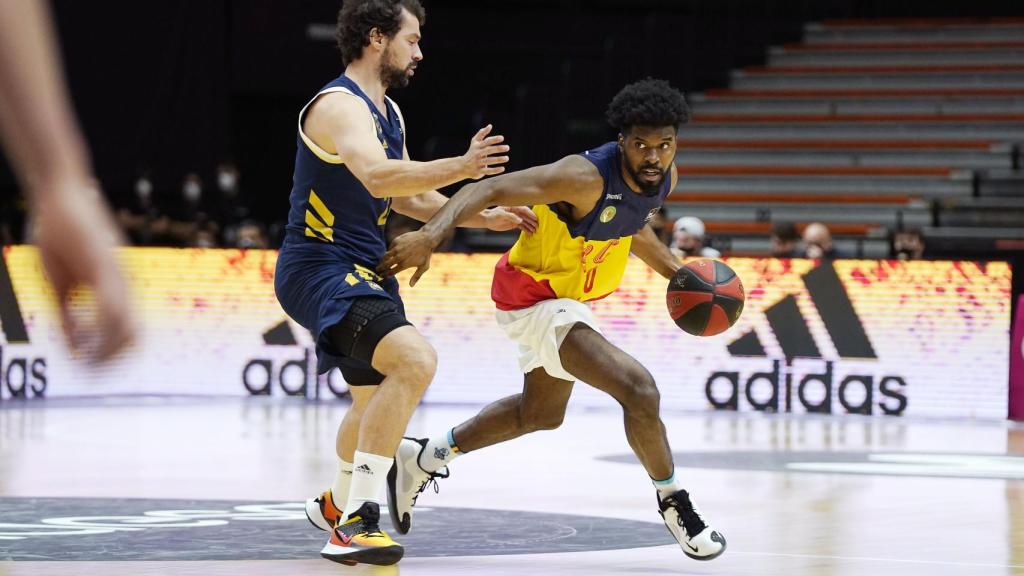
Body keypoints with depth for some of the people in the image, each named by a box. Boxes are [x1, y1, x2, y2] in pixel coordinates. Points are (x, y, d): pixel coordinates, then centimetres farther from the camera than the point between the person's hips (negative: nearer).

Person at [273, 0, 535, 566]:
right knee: (414, 360, -30)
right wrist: (460, 168, -45)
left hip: (363, 271, 11)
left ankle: (336, 503, 53)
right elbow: (378, 177, -36)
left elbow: (407, 197, 24)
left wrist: (485, 217, 15)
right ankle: (355, 522, -28)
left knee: (375, 396, 27)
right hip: (319, 270, -11)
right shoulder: (340, 105, -18)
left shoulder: (388, 112, 13)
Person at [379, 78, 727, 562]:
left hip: (571, 298, 10)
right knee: (639, 389, -22)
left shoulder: (662, 178, -7)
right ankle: (674, 504, -1)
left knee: (541, 414, 28)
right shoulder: (586, 177, -32)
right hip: (534, 298, -9)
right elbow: (487, 190, -36)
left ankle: (422, 459, 41)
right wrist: (430, 234, -50)